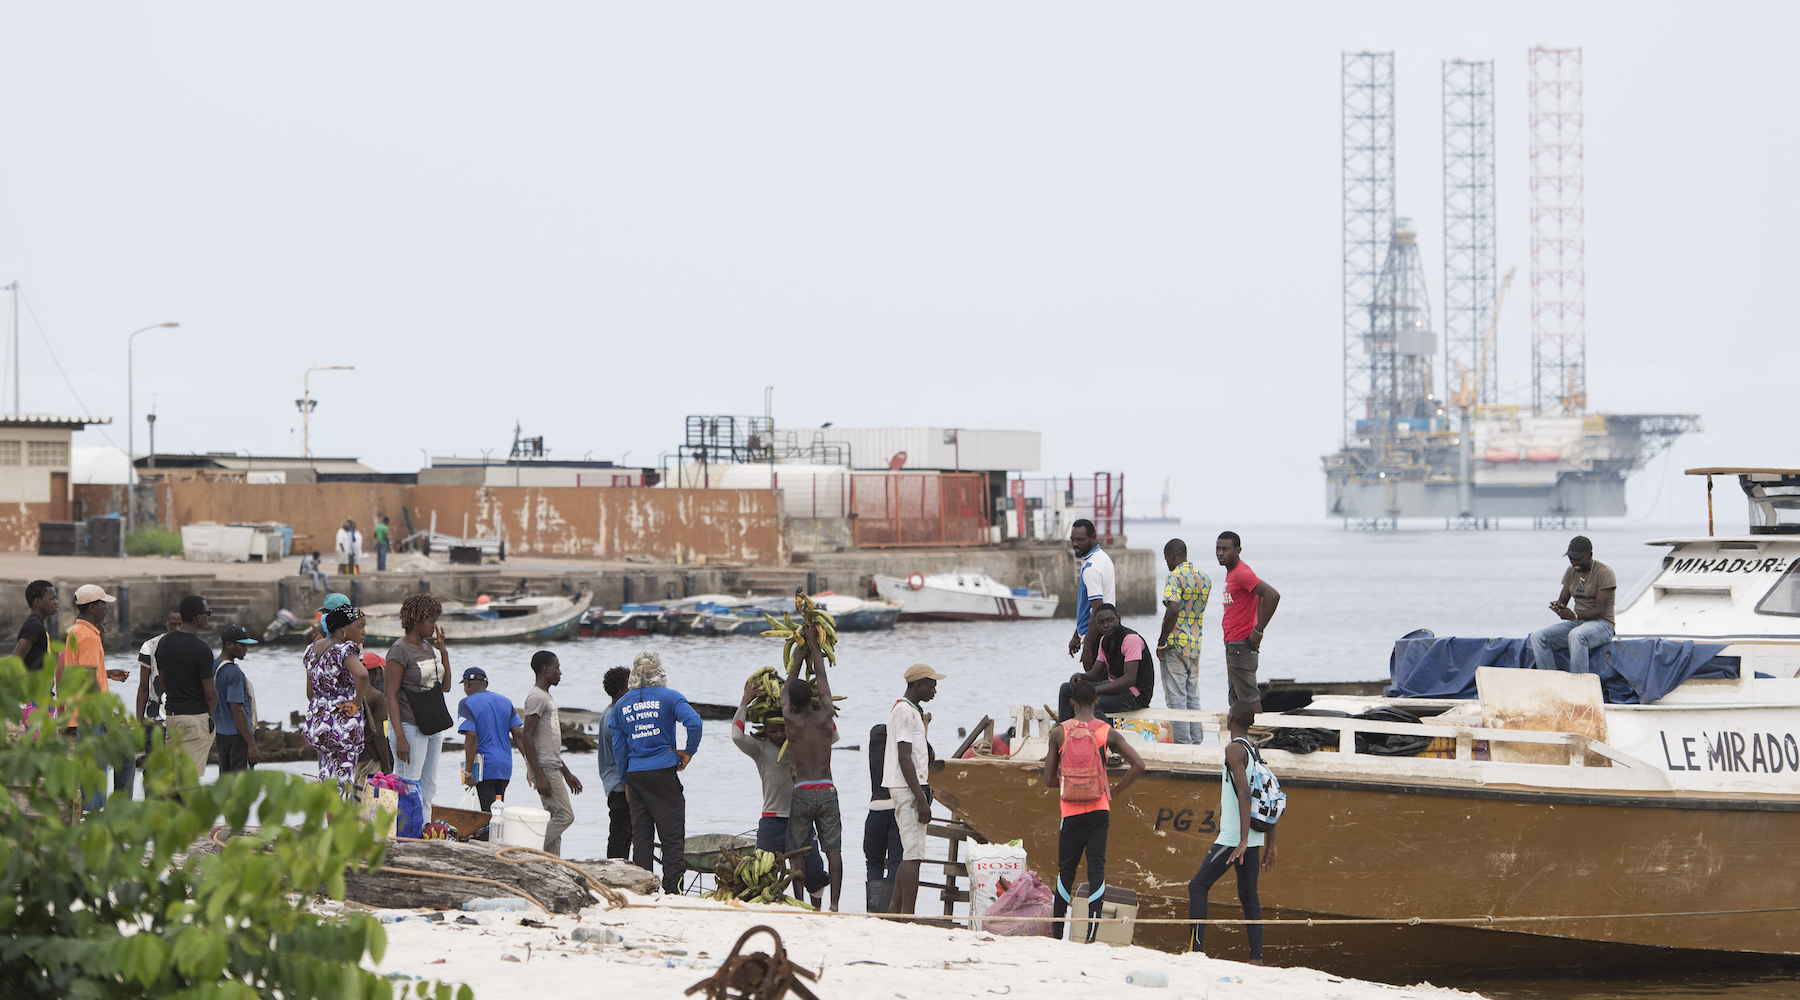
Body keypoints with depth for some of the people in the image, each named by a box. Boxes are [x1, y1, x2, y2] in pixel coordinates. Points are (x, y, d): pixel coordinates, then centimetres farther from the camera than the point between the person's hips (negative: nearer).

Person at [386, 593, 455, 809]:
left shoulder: (428, 647, 13)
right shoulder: (400, 650, -10)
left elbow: (445, 686, 19)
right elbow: (391, 695, -14)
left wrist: (443, 651, 7)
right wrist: (400, 737, -21)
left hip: (433, 726, 8)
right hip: (410, 727, -8)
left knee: (428, 790, 9)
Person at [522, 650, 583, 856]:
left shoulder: (546, 697, 21)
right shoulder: (536, 697, -12)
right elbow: (528, 738, -19)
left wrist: (566, 774, 26)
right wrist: (539, 776, -23)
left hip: (553, 768, 10)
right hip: (545, 769, -10)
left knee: (554, 819, 6)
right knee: (565, 815, -13)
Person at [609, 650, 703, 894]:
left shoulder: (622, 705, 10)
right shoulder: (669, 697, -3)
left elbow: (618, 748, 13)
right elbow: (693, 721, -20)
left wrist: (626, 781, 21)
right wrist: (689, 751, -6)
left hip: (635, 773, 4)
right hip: (664, 772, -4)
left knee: (641, 836, 8)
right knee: (672, 833, -2)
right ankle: (673, 888, -7)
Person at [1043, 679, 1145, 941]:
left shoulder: (1058, 734, 0)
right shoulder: (1107, 732, 0)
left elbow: (1049, 780, 4)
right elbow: (1138, 765, -4)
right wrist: (1114, 792, 6)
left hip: (1070, 811, 0)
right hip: (1099, 810, 0)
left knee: (1066, 869, 12)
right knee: (1097, 866, -1)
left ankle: (1056, 932, 19)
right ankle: (1091, 933, -9)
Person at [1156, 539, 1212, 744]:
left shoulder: (1175, 577, -14)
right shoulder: (1204, 578, 10)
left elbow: (1172, 611, -25)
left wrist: (1161, 642, -18)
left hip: (1176, 645, -7)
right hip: (1195, 646, 7)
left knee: (1176, 697, -3)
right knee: (1193, 698, 13)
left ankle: (1183, 742, -4)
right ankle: (1196, 741, 14)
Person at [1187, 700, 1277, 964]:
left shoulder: (1234, 749, -10)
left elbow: (1244, 792, -21)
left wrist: (1243, 840, -25)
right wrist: (1270, 845, 19)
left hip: (1233, 837, -8)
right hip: (1255, 838, 8)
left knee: (1198, 886, -2)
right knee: (1248, 895, 10)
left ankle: (1195, 950, -11)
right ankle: (1257, 959, 3)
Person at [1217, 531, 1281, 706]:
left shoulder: (1242, 572, -16)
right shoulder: (1231, 573, 16)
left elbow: (1272, 596, -26)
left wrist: (1258, 631, -22)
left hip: (1241, 644, -10)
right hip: (1232, 644, 10)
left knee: (1248, 698, -11)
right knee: (1236, 698, 11)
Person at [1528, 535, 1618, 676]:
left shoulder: (1605, 573, -10)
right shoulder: (1571, 572, 11)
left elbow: (1601, 610, -17)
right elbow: (1563, 600, 12)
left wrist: (1575, 615, -33)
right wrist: (1558, 606, -15)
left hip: (1601, 624, -7)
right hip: (1576, 623, 7)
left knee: (1576, 635, -41)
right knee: (1538, 637, -17)